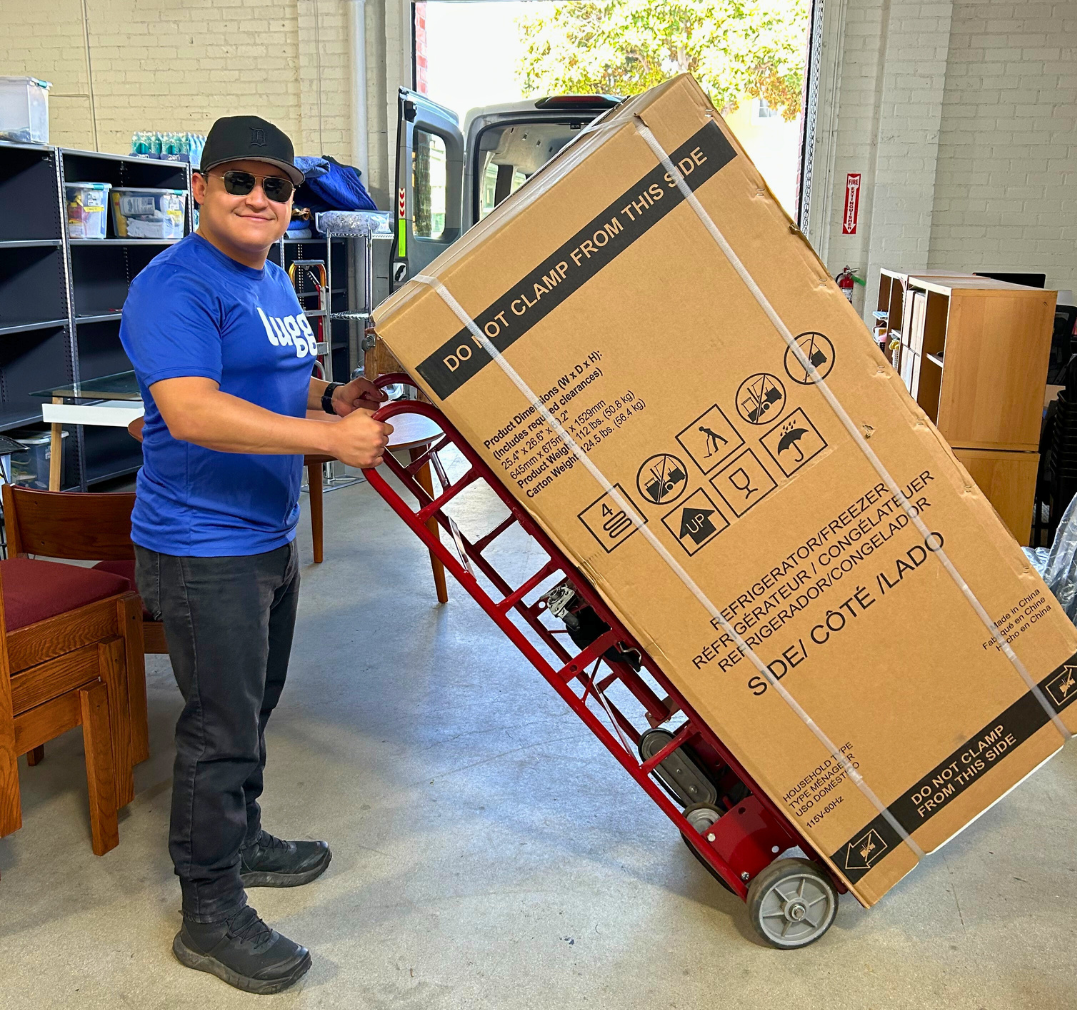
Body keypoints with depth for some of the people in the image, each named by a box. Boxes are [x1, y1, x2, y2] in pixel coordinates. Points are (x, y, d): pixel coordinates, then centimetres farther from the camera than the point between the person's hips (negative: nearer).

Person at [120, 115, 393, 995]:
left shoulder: (274, 282, 14)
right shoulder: (176, 286, -17)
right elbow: (193, 411, -29)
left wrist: (334, 395, 3)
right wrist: (332, 436, -31)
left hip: (270, 535, 10)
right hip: (203, 551, -9)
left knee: (254, 708, 22)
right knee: (221, 729, 0)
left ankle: (242, 842, 43)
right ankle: (211, 916, 17)